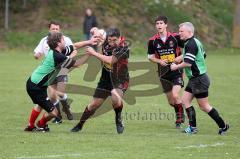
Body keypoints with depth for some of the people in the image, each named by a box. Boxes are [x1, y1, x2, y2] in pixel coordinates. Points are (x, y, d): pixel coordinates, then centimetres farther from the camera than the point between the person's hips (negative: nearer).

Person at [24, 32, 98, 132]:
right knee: (53, 112, -8)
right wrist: (89, 54, -12)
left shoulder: (56, 51, -1)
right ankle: (41, 125, 22)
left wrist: (89, 42, 6)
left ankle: (31, 126, 52)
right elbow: (76, 64, -20)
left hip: (34, 82, 11)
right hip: (36, 87, -11)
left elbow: (75, 46, 12)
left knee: (40, 105, 36)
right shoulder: (58, 56, -29)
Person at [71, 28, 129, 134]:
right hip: (106, 78, 5)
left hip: (120, 80, -5)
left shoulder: (123, 48, -25)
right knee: (94, 104, 4)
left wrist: (94, 53, -26)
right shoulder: (105, 43, -8)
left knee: (116, 98, -33)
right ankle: (80, 125, 23)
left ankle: (118, 119, -4)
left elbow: (110, 60, -33)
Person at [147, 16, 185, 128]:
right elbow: (150, 57, 8)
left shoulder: (175, 37, -7)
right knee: (170, 101, 8)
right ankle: (179, 115, 35)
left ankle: (181, 116, 3)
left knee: (175, 95, -19)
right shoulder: (153, 41, -2)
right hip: (163, 73, 3)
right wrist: (159, 61, -11)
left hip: (177, 71, -3)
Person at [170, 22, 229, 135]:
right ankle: (193, 127, 7)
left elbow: (188, 63, -27)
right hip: (194, 79, 11)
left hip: (199, 79, -11)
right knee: (185, 100, 7)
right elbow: (203, 55, 24)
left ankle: (223, 126, 5)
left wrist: (176, 67, -10)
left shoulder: (190, 44, -20)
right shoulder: (196, 42, 12)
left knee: (204, 106, -3)